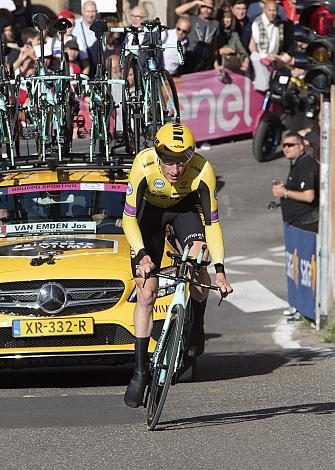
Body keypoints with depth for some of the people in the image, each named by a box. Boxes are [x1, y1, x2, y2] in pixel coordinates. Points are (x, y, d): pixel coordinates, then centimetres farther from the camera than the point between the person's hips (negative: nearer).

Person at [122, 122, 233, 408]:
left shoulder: (202, 171, -33)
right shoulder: (144, 166, -35)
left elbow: (212, 223, -24)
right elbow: (129, 218, -26)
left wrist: (220, 270, -31)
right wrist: (142, 255, -41)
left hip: (185, 208, 0)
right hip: (150, 211, 0)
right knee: (146, 294, -7)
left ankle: (196, 326, -2)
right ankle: (140, 371, 0)